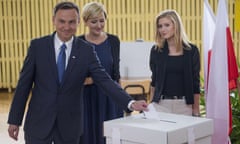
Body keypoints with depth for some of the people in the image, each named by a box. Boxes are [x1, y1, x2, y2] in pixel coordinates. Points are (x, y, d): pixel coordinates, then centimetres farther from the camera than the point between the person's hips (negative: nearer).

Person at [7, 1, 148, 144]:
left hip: (70, 125, 1)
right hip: (39, 122, 0)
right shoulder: (38, 46, -4)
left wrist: (130, 103, -23)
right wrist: (14, 120, -1)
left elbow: (105, 80, -9)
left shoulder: (86, 50, -4)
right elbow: (24, 83, -1)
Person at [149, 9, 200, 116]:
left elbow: (195, 83, 1)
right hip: (160, 104, 1)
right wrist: (150, 104, 11)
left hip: (184, 105, -1)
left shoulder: (191, 50, -1)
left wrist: (196, 110, 0)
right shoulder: (155, 50, 4)